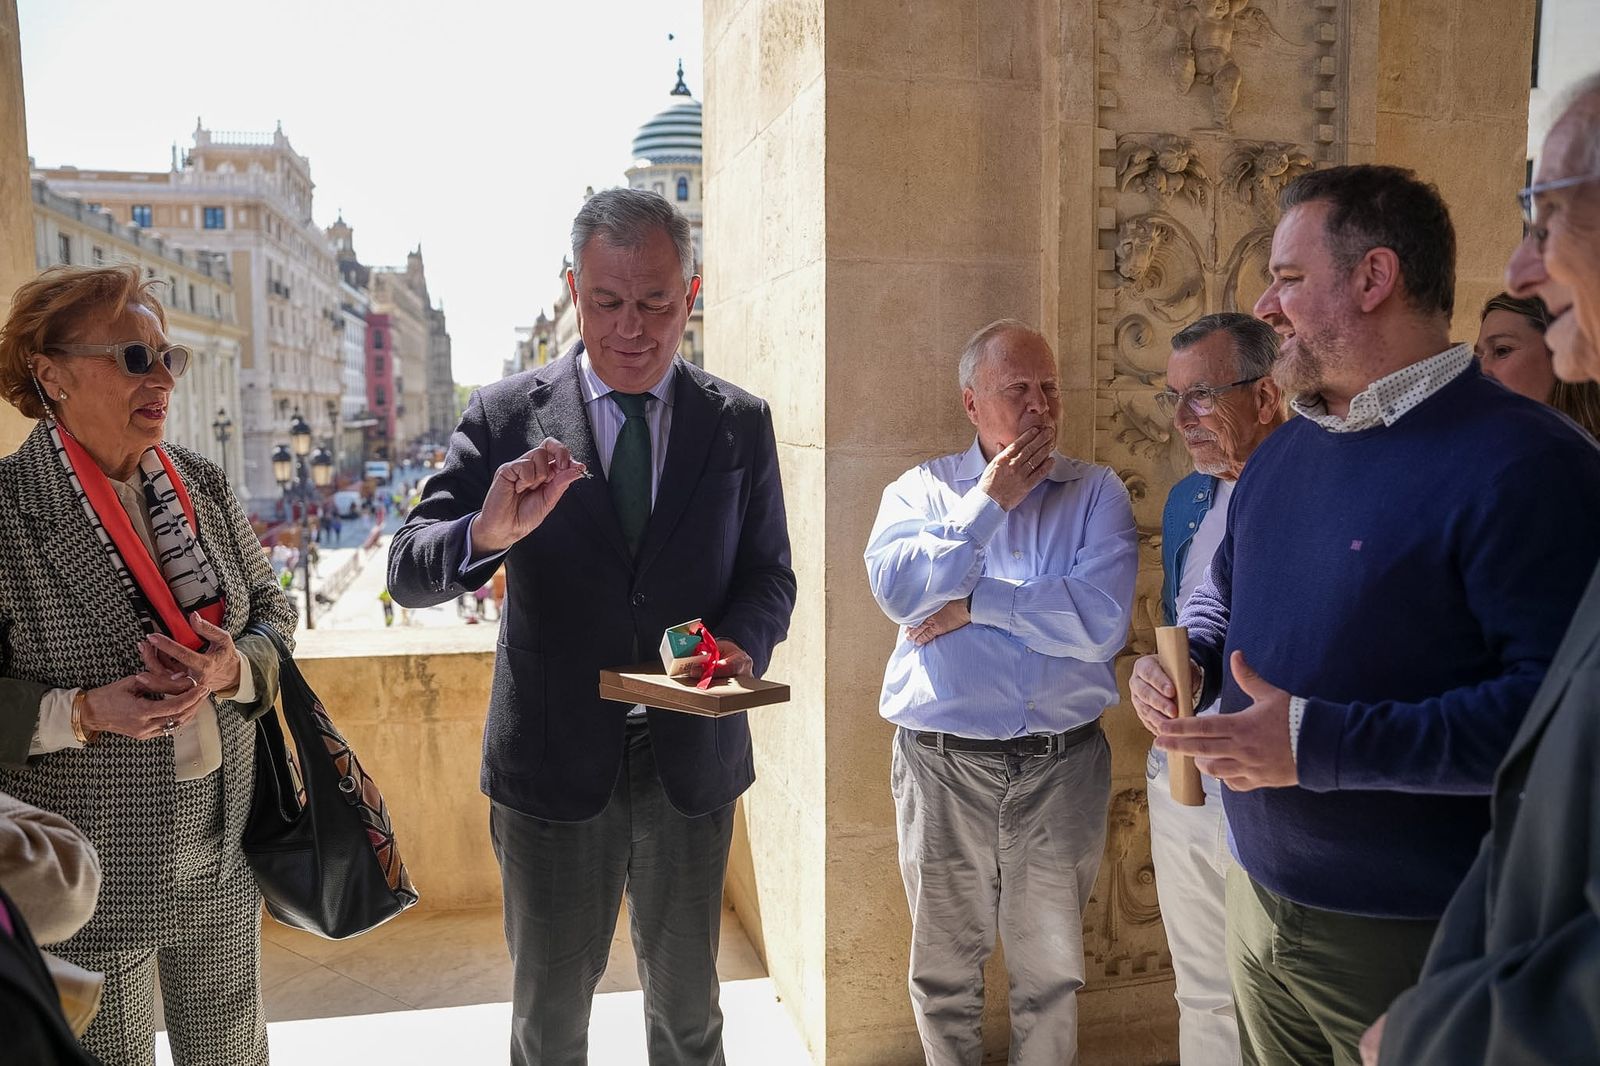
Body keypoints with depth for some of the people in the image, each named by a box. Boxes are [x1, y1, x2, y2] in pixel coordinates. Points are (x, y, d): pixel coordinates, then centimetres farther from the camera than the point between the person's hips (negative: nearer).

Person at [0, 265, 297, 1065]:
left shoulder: (204, 485, 1)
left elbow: (272, 608, 7)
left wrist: (234, 669, -13)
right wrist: (84, 712, -23)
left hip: (225, 856, 4)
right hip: (90, 880, -4)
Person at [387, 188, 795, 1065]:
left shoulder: (741, 423, -1)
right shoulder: (507, 417, -6)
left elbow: (769, 572, 4)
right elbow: (407, 574, -8)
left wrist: (742, 641, -18)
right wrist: (488, 534, -31)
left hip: (692, 761, 2)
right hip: (553, 761, -1)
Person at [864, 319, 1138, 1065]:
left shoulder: (1097, 493, -1)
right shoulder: (920, 489, 2)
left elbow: (1102, 623, -16)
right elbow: (899, 591, -17)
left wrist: (971, 603, -13)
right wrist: (988, 501, -13)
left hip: (1061, 765, 0)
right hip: (942, 761, 0)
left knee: (1051, 973, 16)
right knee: (944, 969, 16)